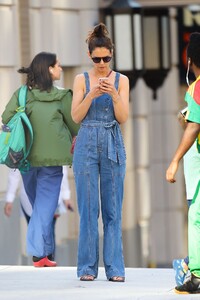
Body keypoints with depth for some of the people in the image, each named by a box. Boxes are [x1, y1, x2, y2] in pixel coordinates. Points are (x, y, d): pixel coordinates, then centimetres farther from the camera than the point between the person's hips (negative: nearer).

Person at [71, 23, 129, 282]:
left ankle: (114, 267, 3)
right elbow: (76, 117, -3)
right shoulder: (82, 80, 4)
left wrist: (114, 95, -18)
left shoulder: (121, 81, 5)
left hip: (113, 146, 0)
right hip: (87, 144, 0)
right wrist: (91, 95, -18)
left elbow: (123, 118, -2)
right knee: (88, 208, -1)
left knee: (113, 209, 0)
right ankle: (87, 267, 4)